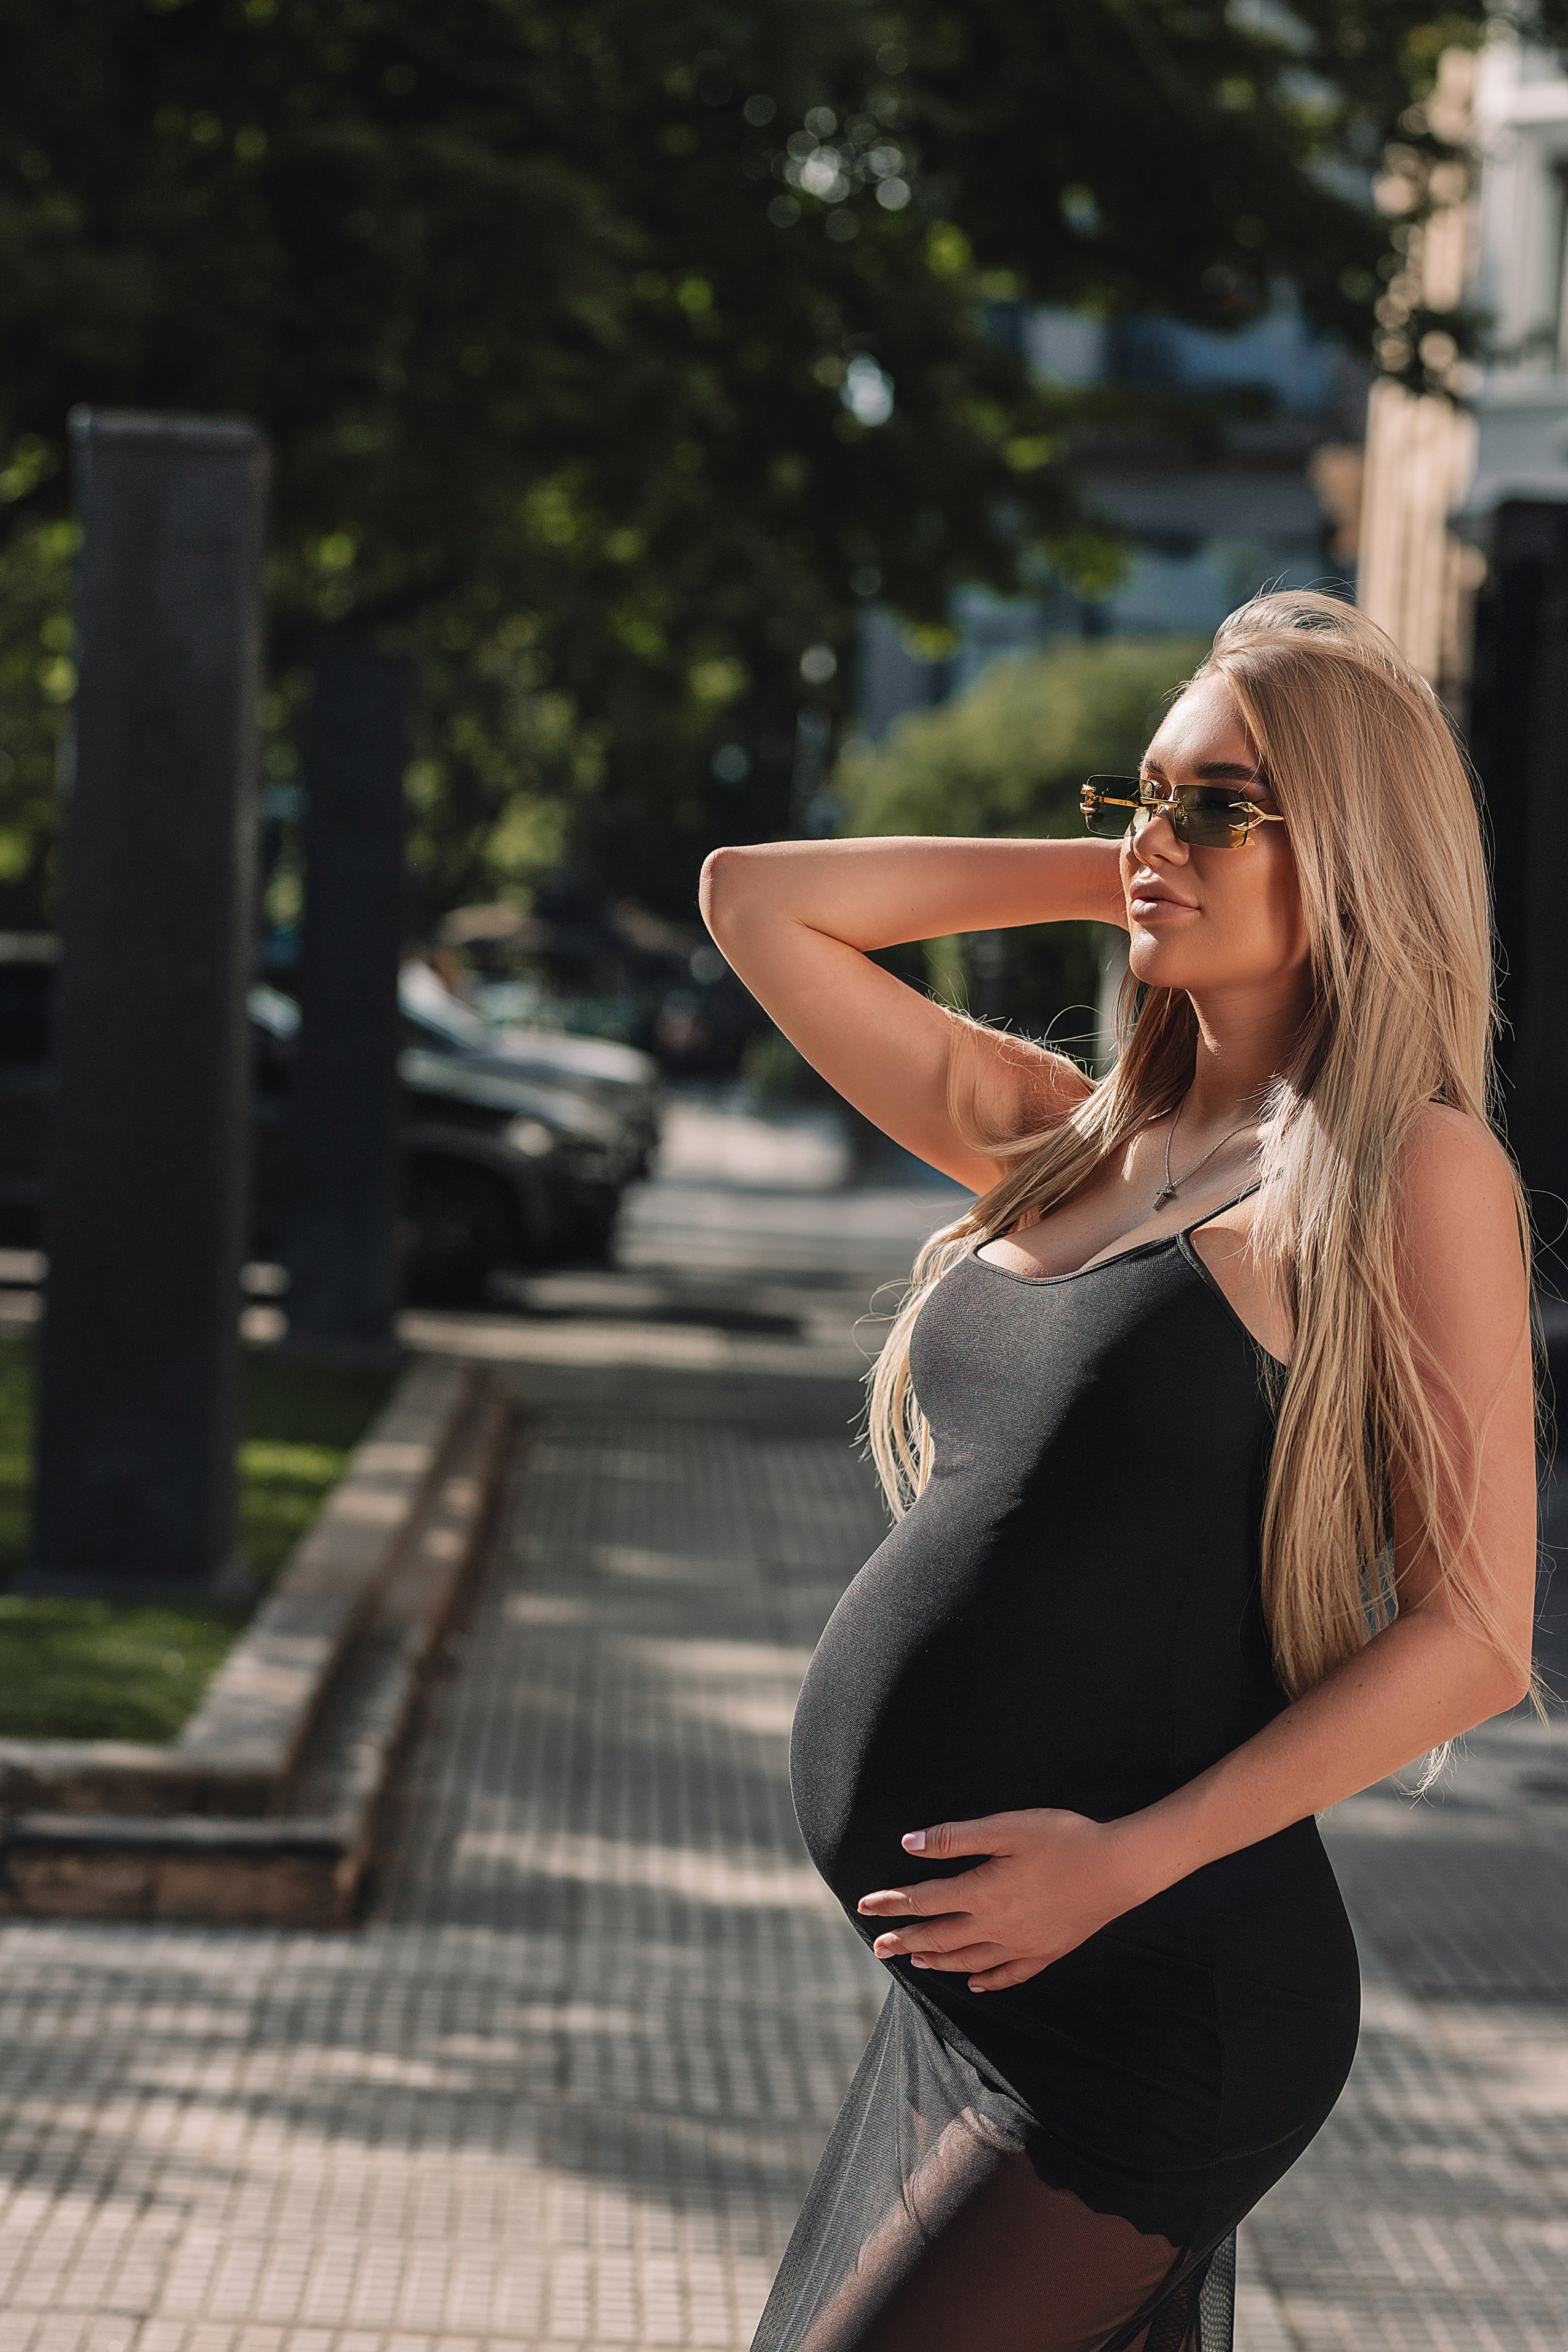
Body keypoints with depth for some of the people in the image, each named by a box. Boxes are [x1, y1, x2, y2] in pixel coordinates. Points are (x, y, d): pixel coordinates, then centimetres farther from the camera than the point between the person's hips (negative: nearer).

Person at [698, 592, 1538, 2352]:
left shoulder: (1412, 1171, -7)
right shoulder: (1068, 1141, 12)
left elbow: (1474, 1634, -11)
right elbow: (752, 902, 17)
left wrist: (1128, 1856, -19)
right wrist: (1104, 874, 11)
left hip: (1151, 1997, -7)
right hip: (965, 1976, 7)